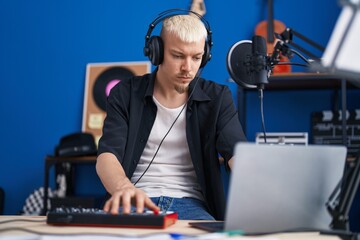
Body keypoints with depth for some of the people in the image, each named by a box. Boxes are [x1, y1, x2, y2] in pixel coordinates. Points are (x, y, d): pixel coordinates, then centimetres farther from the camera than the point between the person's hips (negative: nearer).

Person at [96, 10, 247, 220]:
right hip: (136, 202, -1)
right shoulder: (126, 94, 4)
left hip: (191, 204, 1)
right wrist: (124, 188, -36)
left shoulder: (217, 98, 6)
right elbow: (107, 155, -9)